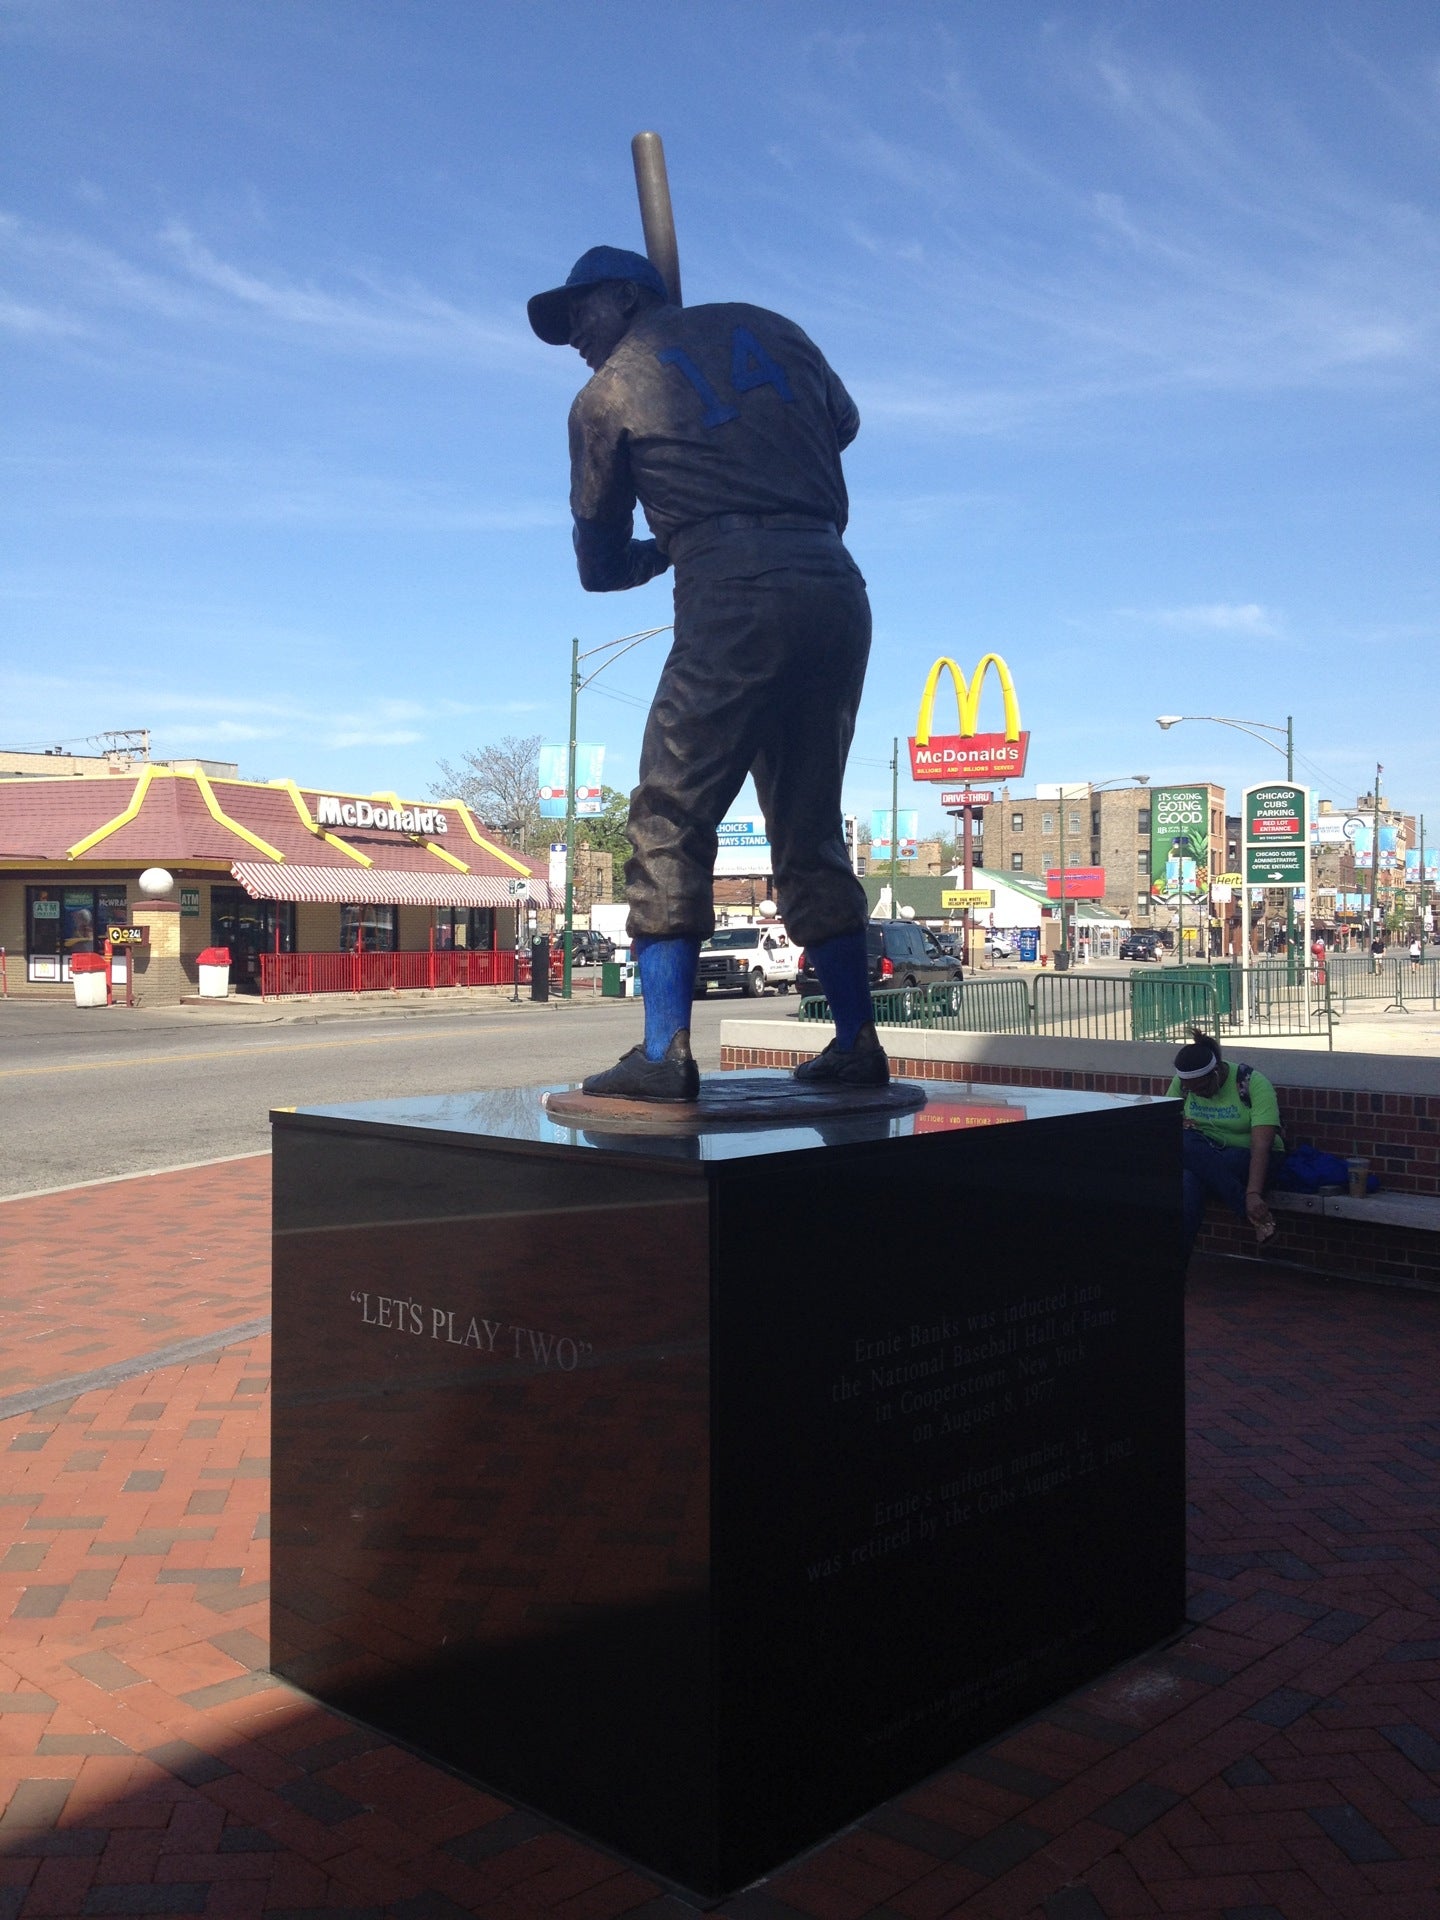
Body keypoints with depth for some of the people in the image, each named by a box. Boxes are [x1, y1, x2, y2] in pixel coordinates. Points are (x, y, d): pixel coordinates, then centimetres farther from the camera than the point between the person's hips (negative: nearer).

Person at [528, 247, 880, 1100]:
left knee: (671, 822, -2)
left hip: (735, 599, -5)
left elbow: (602, 567, 17)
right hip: (838, 589, 5)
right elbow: (844, 423, 39)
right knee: (810, 831, 13)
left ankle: (665, 1052, -12)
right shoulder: (767, 327, 22)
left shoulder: (605, 396, 12)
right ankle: (857, 1043, 11)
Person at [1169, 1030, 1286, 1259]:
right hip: (1205, 1153, 4)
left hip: (1249, 1158, -4)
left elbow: (1261, 1145, -25)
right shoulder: (1181, 1083, -3)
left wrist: (1254, 1193, -37)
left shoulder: (1253, 1083, -17)